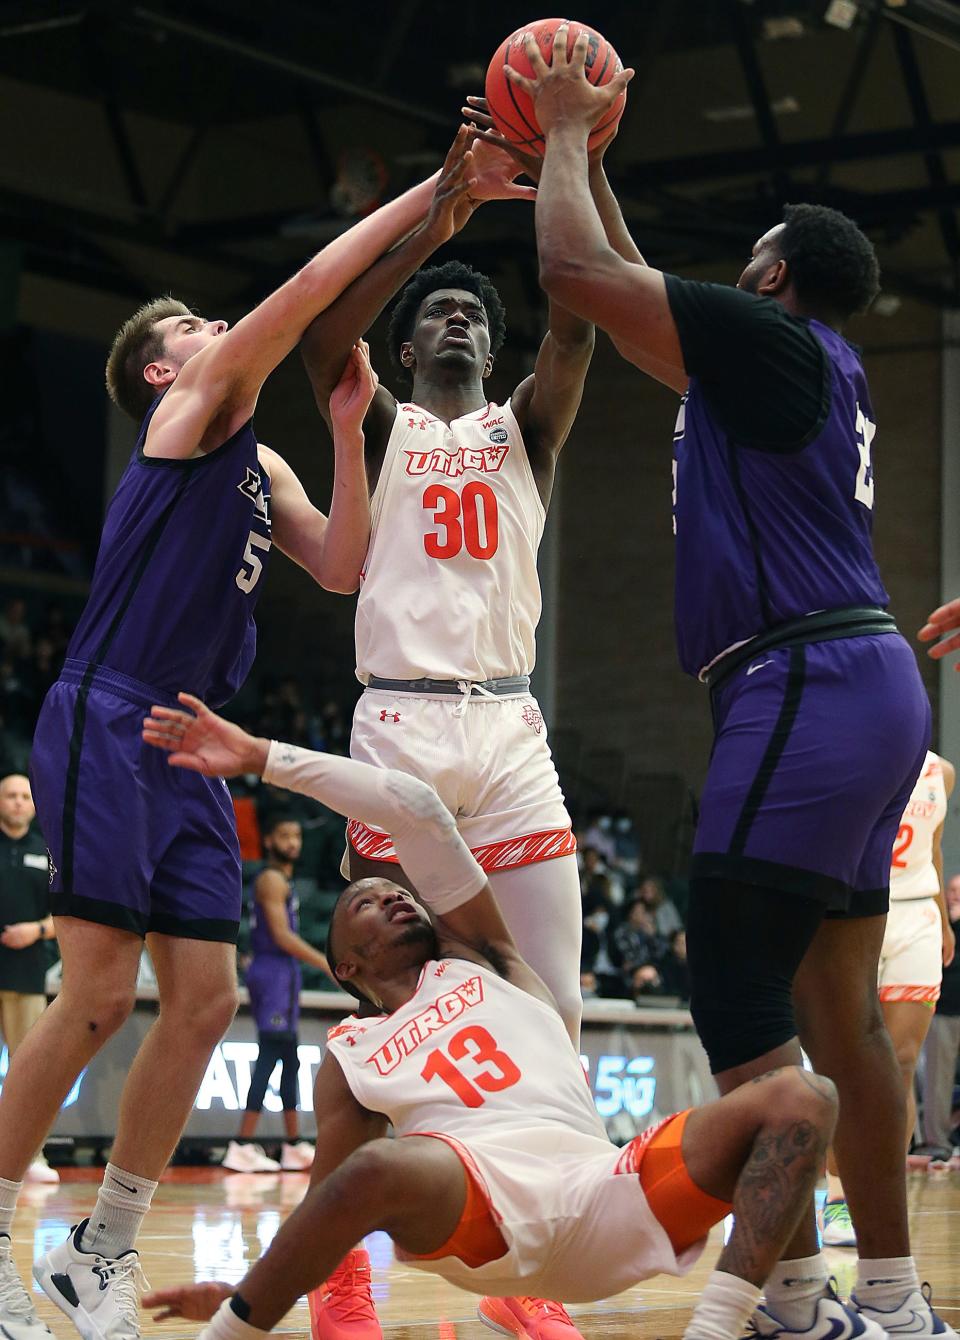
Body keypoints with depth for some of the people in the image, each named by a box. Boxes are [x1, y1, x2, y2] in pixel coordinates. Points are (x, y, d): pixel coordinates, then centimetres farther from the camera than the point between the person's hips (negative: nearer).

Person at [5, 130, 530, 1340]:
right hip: (104, 726, -9)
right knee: (100, 994, -13)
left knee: (205, 1000, 3)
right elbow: (300, 295, -12)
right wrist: (424, 199, -10)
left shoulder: (263, 467, 22)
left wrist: (346, 424, 2)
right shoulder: (191, 407, 0)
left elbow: (341, 569, 8)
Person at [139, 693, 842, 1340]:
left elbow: (417, 810, 17)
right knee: (384, 1166, -41)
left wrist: (263, 756, 16)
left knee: (801, 1098, -18)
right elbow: (329, 1209, 26)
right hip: (475, 1201, -2)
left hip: (601, 1191, 3)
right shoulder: (349, 1058, 27)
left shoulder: (478, 956, 27)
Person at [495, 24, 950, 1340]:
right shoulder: (804, 372, 21)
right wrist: (585, 156, 37)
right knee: (838, 1004, 9)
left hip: (809, 687, -10)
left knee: (739, 1001, -10)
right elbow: (642, 294, 35)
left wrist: (566, 134, 7)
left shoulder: (771, 339, -5)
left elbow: (579, 270, -8)